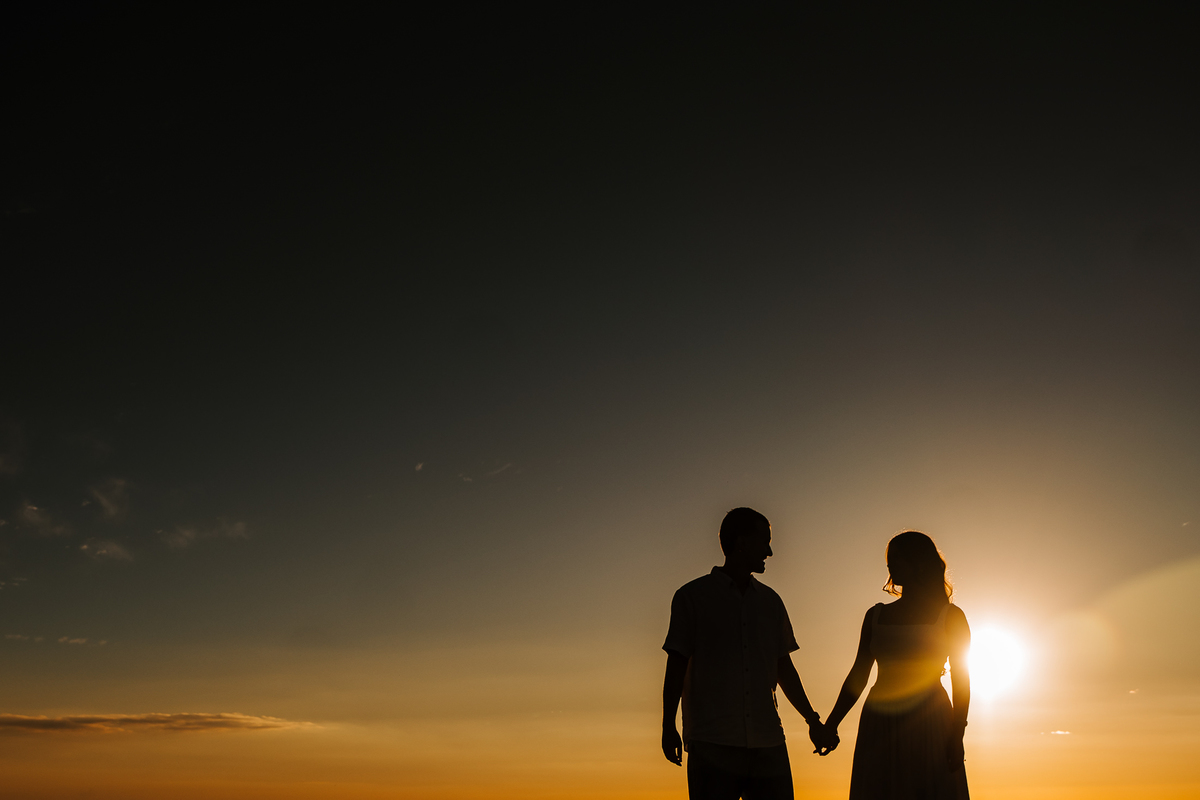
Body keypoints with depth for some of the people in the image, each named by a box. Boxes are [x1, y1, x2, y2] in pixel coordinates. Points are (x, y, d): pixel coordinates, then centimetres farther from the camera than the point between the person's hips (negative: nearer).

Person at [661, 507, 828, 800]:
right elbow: (676, 667, 2)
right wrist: (668, 726, -4)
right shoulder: (692, 597, 5)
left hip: (768, 743, 4)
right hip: (713, 743, -4)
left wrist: (812, 719, 24)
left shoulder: (770, 601, 17)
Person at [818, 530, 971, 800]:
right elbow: (858, 676, 11)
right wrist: (831, 724, 4)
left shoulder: (951, 616, 4)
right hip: (880, 726, 3)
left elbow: (961, 681, 2)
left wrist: (956, 736, -7)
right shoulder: (876, 616, 12)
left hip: (929, 727, -3)